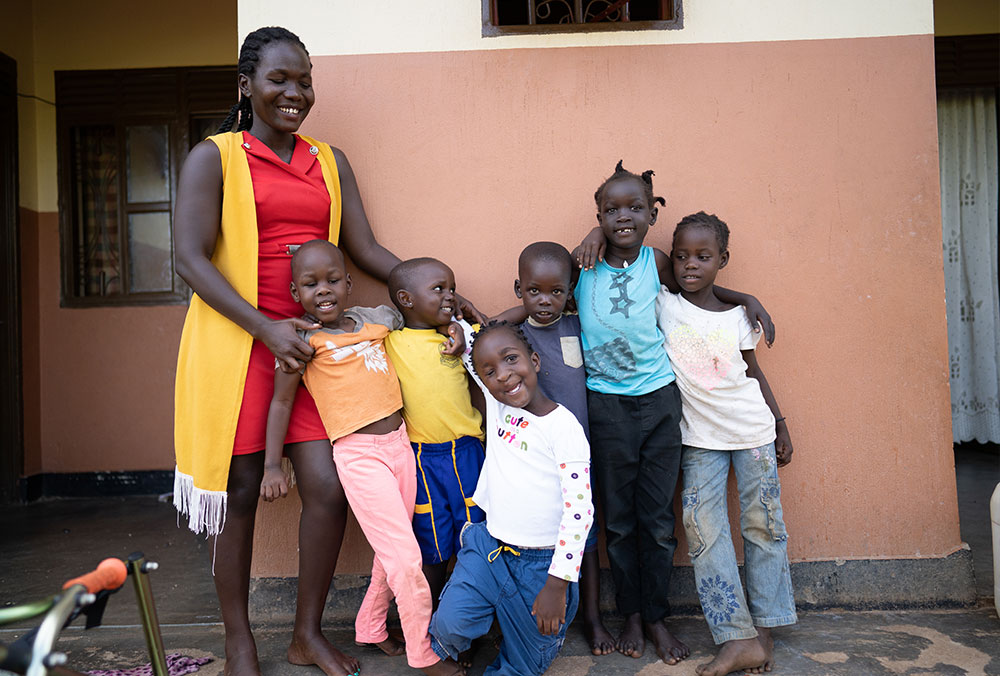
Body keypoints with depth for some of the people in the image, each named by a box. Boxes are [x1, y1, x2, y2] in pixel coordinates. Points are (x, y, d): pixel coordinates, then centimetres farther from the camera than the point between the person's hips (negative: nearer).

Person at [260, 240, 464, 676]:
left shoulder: (378, 318, 6)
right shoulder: (303, 338, -6)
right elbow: (281, 401, 0)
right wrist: (272, 466, -1)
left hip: (399, 443, 6)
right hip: (358, 455, -5)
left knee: (391, 553, 16)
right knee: (406, 558, -3)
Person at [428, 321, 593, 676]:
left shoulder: (564, 426, -16)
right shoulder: (496, 404, -1)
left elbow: (579, 509, -17)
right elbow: (471, 345, 16)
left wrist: (558, 583, -18)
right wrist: (459, 328, -5)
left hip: (540, 563, -3)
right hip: (489, 546, 4)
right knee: (452, 625, -13)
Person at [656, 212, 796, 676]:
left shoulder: (738, 315, 1)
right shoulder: (663, 306, -3)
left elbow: (753, 371, 10)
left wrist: (780, 424, 11)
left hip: (752, 430, 1)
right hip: (699, 437, -1)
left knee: (763, 525, 5)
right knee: (702, 529, -7)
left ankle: (765, 629, 19)